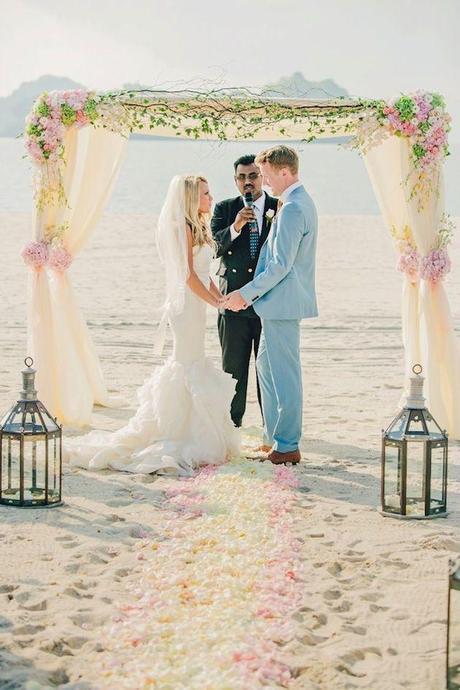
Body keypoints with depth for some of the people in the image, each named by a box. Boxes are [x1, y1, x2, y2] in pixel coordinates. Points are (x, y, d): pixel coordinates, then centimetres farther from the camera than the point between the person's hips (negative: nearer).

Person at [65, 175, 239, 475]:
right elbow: (190, 275, -19)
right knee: (188, 365, -6)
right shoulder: (184, 228, -15)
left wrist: (221, 296, 6)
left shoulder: (196, 227, 14)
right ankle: (179, 440, -1)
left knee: (189, 365, 13)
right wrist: (216, 302, -12)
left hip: (195, 305, 10)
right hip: (187, 305, -10)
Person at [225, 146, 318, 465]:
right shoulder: (302, 202, 13)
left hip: (283, 302, -11)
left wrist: (246, 293, -16)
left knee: (284, 374, -3)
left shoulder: (292, 209, -20)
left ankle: (288, 446, 6)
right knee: (267, 366, 19)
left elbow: (281, 265, -23)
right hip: (282, 301, 11)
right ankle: (274, 436, 27)